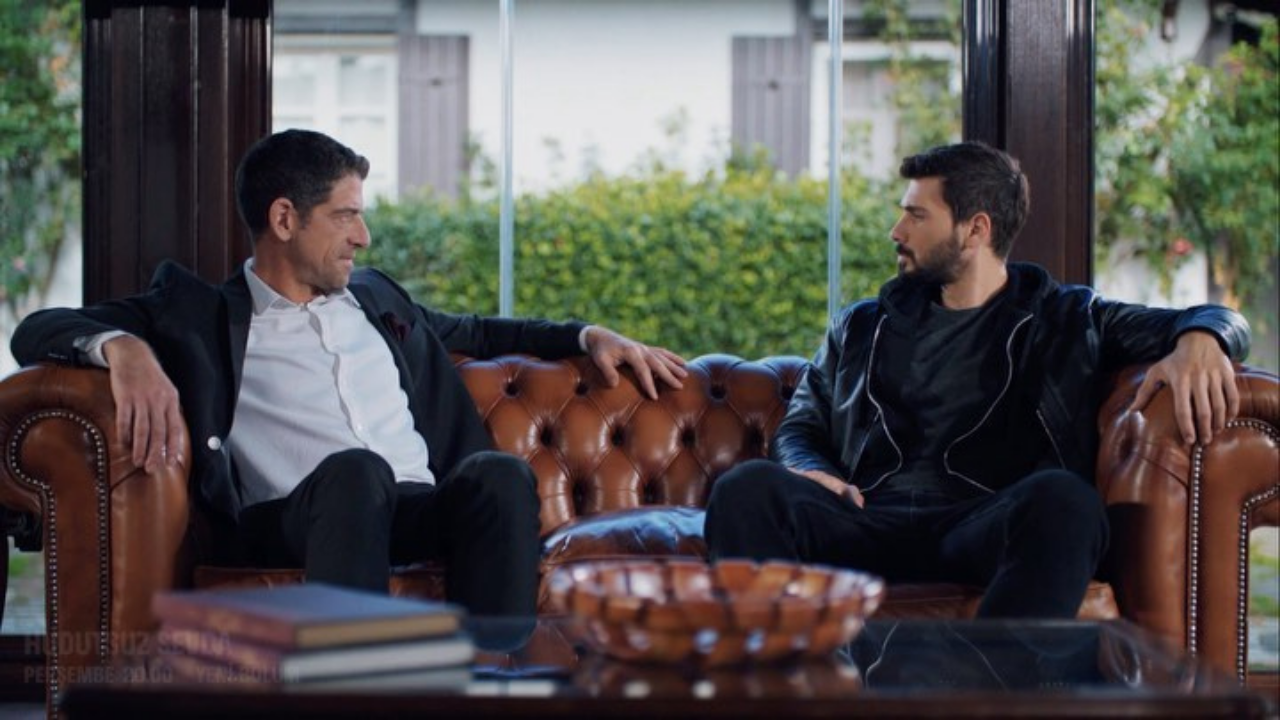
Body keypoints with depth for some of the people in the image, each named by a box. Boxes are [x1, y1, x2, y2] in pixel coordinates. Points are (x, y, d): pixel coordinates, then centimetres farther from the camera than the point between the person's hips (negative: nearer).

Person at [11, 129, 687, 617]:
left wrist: (589, 335, 35)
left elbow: (475, 331, 47)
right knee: (355, 470, -38)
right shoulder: (202, 312, 14)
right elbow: (41, 329, 5)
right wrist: (124, 347, -18)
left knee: (500, 472, -30)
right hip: (288, 524, -4)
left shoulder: (376, 298, 31)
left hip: (423, 513, 4)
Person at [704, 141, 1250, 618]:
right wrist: (810, 471, 3)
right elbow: (799, 427, 29)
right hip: (872, 523, 3)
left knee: (1061, 499, -39)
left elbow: (1220, 321, 18)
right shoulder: (862, 327, 31)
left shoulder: (1069, 321, 21)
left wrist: (1199, 339, -9)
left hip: (987, 530, -2)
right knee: (749, 488, -30)